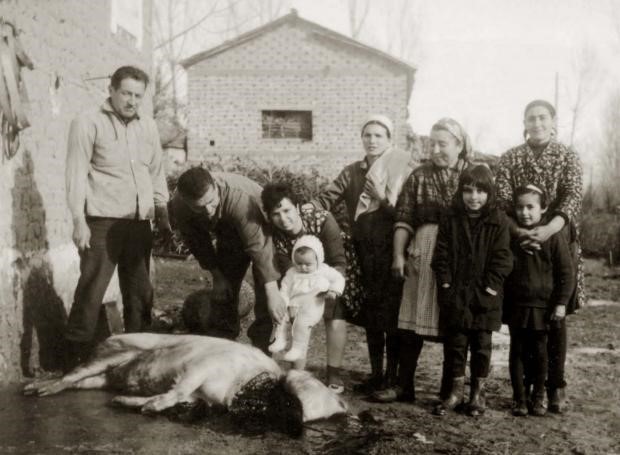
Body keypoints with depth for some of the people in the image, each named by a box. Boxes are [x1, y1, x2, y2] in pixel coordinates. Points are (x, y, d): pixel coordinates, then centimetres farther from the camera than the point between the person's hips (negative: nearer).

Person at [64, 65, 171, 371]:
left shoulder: (148, 126, 15)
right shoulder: (88, 123, -1)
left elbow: (157, 172, 20)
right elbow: (76, 173, -5)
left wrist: (162, 214, 14)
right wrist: (79, 220, -11)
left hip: (139, 222, 5)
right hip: (102, 223, -5)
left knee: (140, 292, 9)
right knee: (91, 292, -5)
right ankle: (76, 362, 3)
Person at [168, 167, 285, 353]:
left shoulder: (239, 197, -44)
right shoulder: (179, 206, -27)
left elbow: (259, 247, -44)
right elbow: (197, 242, -9)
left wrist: (273, 292, -45)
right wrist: (217, 276, -6)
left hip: (261, 230, -5)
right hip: (228, 236, 5)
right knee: (223, 289, 7)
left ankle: (262, 344, -7)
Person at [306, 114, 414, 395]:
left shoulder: (402, 167, -1)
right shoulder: (353, 171, 12)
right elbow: (329, 196, 0)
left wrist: (383, 197, -23)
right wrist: (308, 208, -19)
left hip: (392, 248, -4)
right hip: (365, 249, 5)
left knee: (393, 311, -4)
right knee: (371, 310, 10)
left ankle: (392, 375, 7)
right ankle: (376, 372, 20)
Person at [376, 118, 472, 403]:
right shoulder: (420, 175, 8)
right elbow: (404, 218, 6)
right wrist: (398, 254, -2)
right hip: (422, 253, 2)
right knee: (412, 321, 4)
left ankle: (449, 390, 18)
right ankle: (404, 385, 14)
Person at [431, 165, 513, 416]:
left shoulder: (498, 221, -3)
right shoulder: (450, 219, 1)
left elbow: (502, 258, -5)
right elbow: (442, 254, 1)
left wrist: (491, 286, -11)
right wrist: (445, 282, -6)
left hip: (485, 295, -1)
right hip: (454, 294, 1)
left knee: (482, 344, 8)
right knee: (454, 342, 7)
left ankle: (478, 391, 21)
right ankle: (456, 389, 20)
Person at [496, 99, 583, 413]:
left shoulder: (567, 157, 5)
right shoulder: (509, 159, 8)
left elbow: (572, 198, -8)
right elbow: (502, 201, -3)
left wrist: (548, 229, -25)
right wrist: (518, 231, -21)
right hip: (518, 243, 1)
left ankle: (555, 386, 7)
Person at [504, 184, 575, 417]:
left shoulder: (553, 237, -7)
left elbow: (566, 273, -4)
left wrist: (561, 303, -7)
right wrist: (502, 302, 8)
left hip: (542, 307, -2)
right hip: (516, 306, 2)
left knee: (539, 352, 8)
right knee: (517, 352, 6)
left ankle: (538, 397, 21)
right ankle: (519, 398, 15)